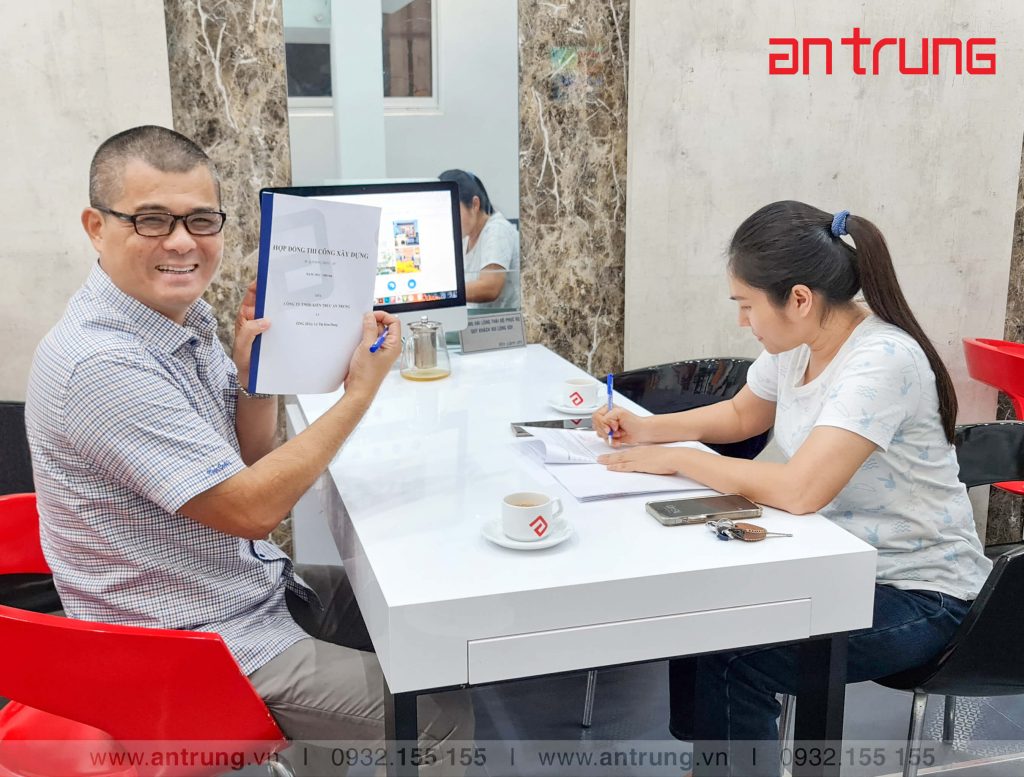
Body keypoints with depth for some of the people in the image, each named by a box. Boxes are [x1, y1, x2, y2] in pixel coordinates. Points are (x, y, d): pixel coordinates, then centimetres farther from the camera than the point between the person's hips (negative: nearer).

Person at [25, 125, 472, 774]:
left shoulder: (187, 316, 0)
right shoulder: (101, 361, -27)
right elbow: (251, 509, -25)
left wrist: (254, 374, -11)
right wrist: (362, 390, -19)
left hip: (257, 587, 9)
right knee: (444, 719, -6)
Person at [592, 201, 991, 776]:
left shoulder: (882, 361, -28)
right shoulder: (797, 343, -2)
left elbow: (799, 490, -36)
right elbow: (741, 415, 17)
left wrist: (675, 460, -25)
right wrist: (649, 429, 3)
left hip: (919, 595, -8)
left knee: (729, 658, -21)